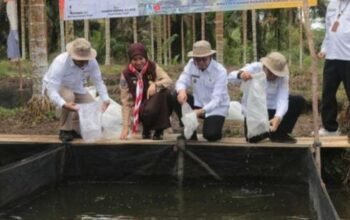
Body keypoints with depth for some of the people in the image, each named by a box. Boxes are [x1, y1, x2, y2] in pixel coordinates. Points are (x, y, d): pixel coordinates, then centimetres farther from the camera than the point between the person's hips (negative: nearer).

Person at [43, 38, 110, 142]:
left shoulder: (92, 62, -24)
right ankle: (65, 130, -17)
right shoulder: (60, 63, -38)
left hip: (75, 88, 5)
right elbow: (52, 90, -41)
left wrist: (105, 99, -30)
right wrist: (64, 105, -58)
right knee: (69, 96, -37)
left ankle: (72, 128, 16)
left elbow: (98, 82, -14)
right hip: (55, 87, -5)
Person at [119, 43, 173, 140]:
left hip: (157, 104, 2)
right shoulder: (126, 74, -10)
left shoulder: (153, 67, -6)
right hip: (140, 108, -2)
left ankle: (159, 130, -14)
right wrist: (125, 127, -13)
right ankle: (146, 130, 0)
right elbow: (126, 102, -9)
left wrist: (155, 85, -38)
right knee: (149, 110, -37)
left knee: (165, 92, -30)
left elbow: (169, 81, -17)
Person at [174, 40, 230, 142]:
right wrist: (182, 90, -36)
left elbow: (217, 99, -28)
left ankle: (215, 129, 11)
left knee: (210, 135, -28)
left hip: (216, 108, -4)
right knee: (177, 97, -22)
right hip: (199, 103, 5)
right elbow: (182, 81, -10)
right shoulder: (191, 64, -9)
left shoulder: (220, 71, -22)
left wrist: (202, 111, -44)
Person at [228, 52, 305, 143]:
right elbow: (230, 78, -32)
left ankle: (280, 133, -6)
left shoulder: (283, 77, -14)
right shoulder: (254, 68, -19)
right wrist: (240, 74, -58)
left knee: (299, 101, -16)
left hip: (273, 109, 3)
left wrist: (277, 118, -46)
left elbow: (282, 100, -26)